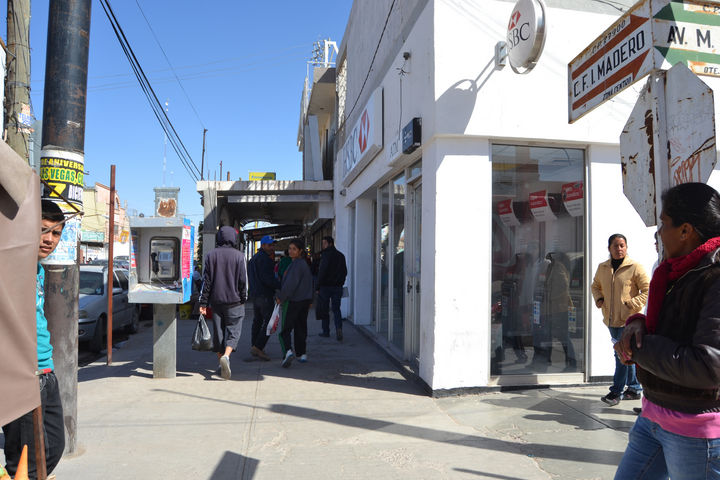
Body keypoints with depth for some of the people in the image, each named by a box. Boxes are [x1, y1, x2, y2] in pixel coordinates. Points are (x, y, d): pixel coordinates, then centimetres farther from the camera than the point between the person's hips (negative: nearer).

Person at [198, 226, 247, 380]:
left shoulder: (211, 255, 2)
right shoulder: (239, 256, -4)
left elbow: (206, 281, 2)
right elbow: (243, 281, -4)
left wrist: (203, 303, 5)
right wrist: (243, 299, 8)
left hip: (216, 300, 3)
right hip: (234, 301, -2)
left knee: (218, 331, 12)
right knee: (233, 330, 1)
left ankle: (220, 360, 18)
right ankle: (226, 356, -21)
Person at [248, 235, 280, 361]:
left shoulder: (253, 258, 21)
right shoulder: (264, 258, -13)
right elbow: (267, 278, -22)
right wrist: (281, 286, -18)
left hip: (255, 294, 11)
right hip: (265, 295, -11)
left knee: (257, 321, 17)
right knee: (269, 321, -9)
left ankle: (254, 346, 23)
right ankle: (257, 347, -12)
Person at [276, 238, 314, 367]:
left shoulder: (296, 265, -17)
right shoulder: (305, 264, 14)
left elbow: (290, 284, -23)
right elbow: (310, 283, 20)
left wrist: (280, 297, -11)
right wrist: (309, 301, 25)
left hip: (292, 301, -9)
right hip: (305, 300, 9)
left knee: (285, 329, -5)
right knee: (301, 328, 16)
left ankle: (288, 351, -22)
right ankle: (301, 354, 22)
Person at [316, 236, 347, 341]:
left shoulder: (326, 255, -11)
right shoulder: (341, 256, 9)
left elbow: (322, 272, -15)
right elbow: (345, 272, 12)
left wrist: (318, 287, -10)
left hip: (326, 286, -5)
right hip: (338, 287, 5)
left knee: (324, 309, 7)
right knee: (336, 309, 9)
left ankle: (326, 331, 12)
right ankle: (339, 328, -11)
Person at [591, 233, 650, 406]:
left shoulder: (635, 267, -8)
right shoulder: (602, 267, 9)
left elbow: (647, 290, -7)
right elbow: (595, 286, 23)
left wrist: (631, 304, -17)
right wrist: (598, 298, 5)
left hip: (628, 319, -6)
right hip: (611, 319, 6)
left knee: (622, 354, -7)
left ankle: (616, 391, 3)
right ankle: (634, 388, 29)